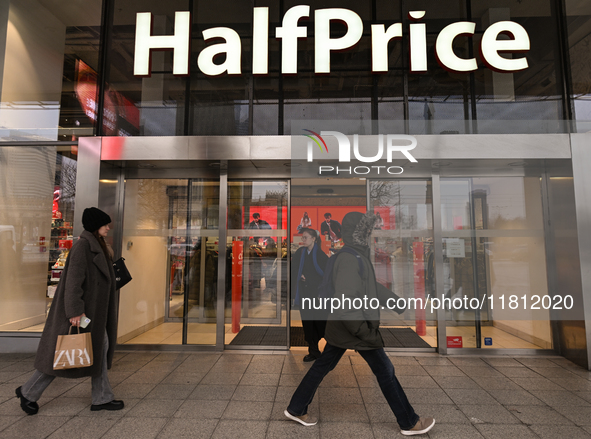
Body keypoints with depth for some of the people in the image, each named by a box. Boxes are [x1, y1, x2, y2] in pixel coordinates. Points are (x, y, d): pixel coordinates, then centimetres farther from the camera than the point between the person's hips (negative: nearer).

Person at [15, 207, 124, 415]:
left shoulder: (96, 245, 12)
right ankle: (28, 392, 26)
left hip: (94, 308, 10)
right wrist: (75, 310, -25)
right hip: (84, 308, -10)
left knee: (100, 348, 10)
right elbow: (73, 279, -22)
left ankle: (102, 398, 17)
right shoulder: (83, 245, -17)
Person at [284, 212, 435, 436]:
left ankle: (296, 409, 30)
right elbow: (345, 301, -28)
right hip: (353, 325, -9)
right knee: (385, 370, 7)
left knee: (323, 365, 17)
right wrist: (365, 332, -22)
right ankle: (410, 422, 26)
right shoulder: (350, 260, -24)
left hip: (343, 325, 9)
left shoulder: (356, 255, 7)